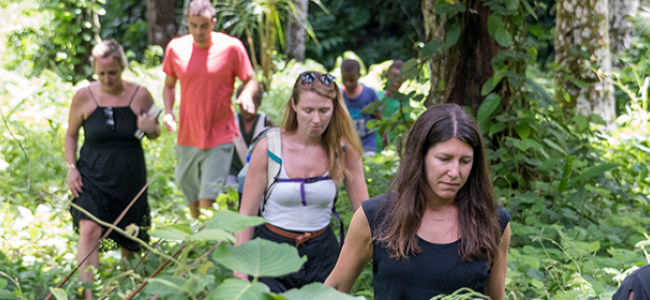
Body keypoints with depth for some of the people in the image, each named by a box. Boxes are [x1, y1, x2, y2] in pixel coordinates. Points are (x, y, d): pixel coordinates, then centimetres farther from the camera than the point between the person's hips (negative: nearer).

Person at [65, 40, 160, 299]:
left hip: (129, 179, 2)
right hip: (92, 177, -1)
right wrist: (71, 168, -2)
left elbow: (155, 133, 9)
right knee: (89, 231, -22)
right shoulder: (84, 97, -5)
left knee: (129, 238, 12)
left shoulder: (140, 95, -4)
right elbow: (71, 134, 9)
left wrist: (151, 128, -14)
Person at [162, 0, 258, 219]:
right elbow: (169, 85, 13)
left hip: (219, 137, -4)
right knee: (189, 191, 16)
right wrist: (168, 112, -5)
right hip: (187, 136, 4)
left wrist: (246, 95, -22)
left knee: (208, 198, -8)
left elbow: (250, 81, 1)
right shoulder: (176, 48, 0)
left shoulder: (231, 47, -9)